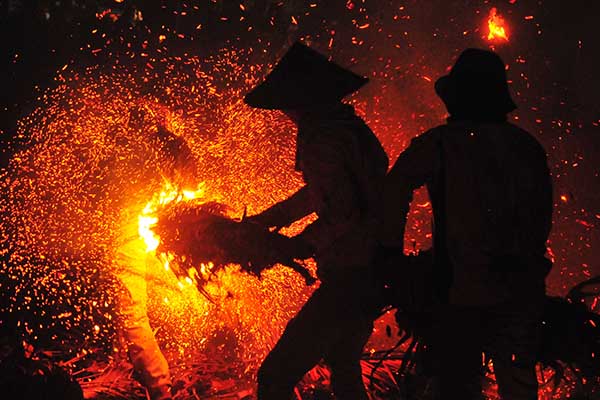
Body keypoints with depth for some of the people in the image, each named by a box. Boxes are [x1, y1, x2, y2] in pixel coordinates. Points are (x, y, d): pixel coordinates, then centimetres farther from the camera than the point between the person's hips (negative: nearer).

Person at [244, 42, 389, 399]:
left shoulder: (322, 139, -18)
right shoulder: (351, 128, 13)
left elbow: (340, 214, -26)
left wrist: (297, 247, -11)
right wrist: (262, 221, 28)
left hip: (349, 279, -10)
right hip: (372, 275, 10)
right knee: (345, 369, 27)